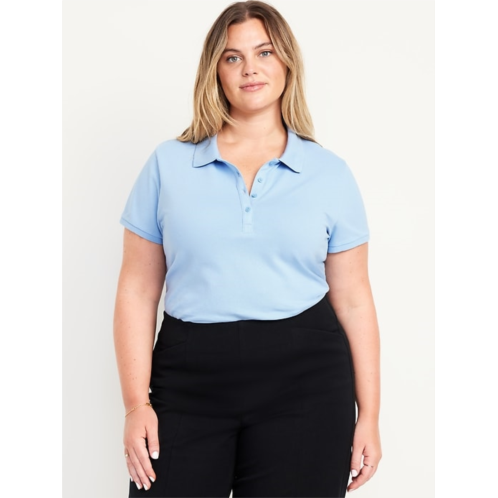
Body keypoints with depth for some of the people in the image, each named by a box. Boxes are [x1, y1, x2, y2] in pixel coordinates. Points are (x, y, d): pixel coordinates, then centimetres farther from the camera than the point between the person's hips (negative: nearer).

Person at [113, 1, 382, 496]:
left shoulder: (330, 173, 6)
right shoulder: (168, 164, 5)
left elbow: (352, 300, 6)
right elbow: (137, 291, 3)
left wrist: (369, 415, 4)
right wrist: (136, 404, -4)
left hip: (303, 382, 0)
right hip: (189, 380, 0)